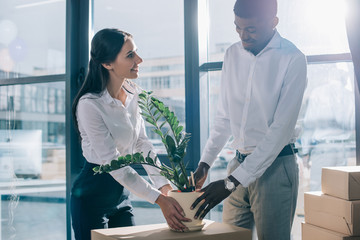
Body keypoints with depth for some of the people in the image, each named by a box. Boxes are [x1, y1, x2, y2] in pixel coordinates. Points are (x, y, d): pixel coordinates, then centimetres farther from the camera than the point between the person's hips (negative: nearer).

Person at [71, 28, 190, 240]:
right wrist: (159, 199, -28)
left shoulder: (133, 93, -1)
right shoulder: (90, 105, -23)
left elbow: (142, 143, 4)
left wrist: (165, 185, -8)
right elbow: (113, 163, -25)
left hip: (122, 195, 7)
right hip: (93, 196, -6)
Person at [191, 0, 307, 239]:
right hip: (239, 164, 5)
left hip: (275, 166, -5)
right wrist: (205, 163, 4)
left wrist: (232, 182, -20)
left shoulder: (292, 59, -11)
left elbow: (281, 128, -17)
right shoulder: (232, 54, 7)